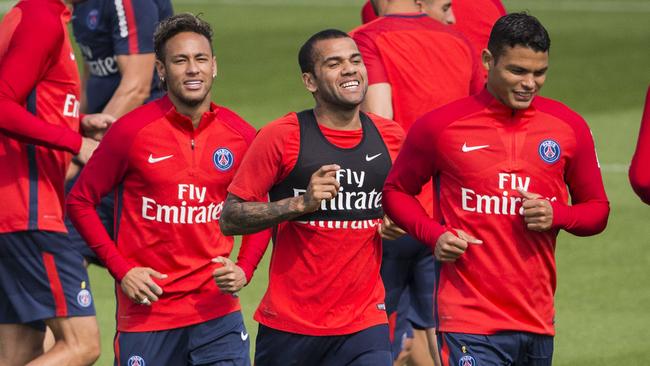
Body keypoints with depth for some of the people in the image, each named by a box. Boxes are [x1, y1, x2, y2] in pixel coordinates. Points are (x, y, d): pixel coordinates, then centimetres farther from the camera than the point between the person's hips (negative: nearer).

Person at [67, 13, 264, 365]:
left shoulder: (241, 136, 2)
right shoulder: (131, 131, -6)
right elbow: (80, 201, 1)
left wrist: (244, 269, 0)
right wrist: (121, 270, -7)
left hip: (216, 308, 2)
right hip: (147, 311, -2)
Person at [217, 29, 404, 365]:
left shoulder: (390, 137, 6)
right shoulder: (281, 137, -8)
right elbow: (229, 219, -9)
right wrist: (300, 204, -20)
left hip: (364, 324, 2)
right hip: (288, 324, -2)